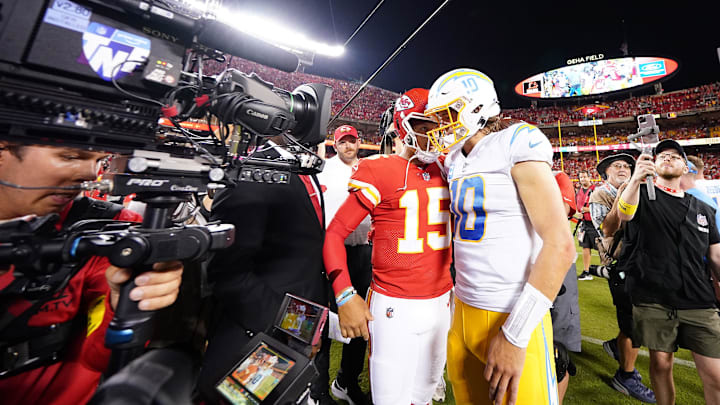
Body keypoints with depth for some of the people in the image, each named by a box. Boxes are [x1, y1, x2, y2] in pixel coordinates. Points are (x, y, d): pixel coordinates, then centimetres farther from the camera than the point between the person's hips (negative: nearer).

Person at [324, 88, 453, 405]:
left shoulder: (447, 171, 6)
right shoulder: (380, 172, -11)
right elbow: (335, 233, -10)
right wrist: (345, 295, -17)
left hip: (441, 302, 6)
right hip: (394, 307, -5)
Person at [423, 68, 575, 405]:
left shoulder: (516, 143, -12)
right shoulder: (454, 161, 8)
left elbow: (560, 244, -18)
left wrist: (514, 334, -19)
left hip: (513, 317, -6)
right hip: (463, 309, 7)